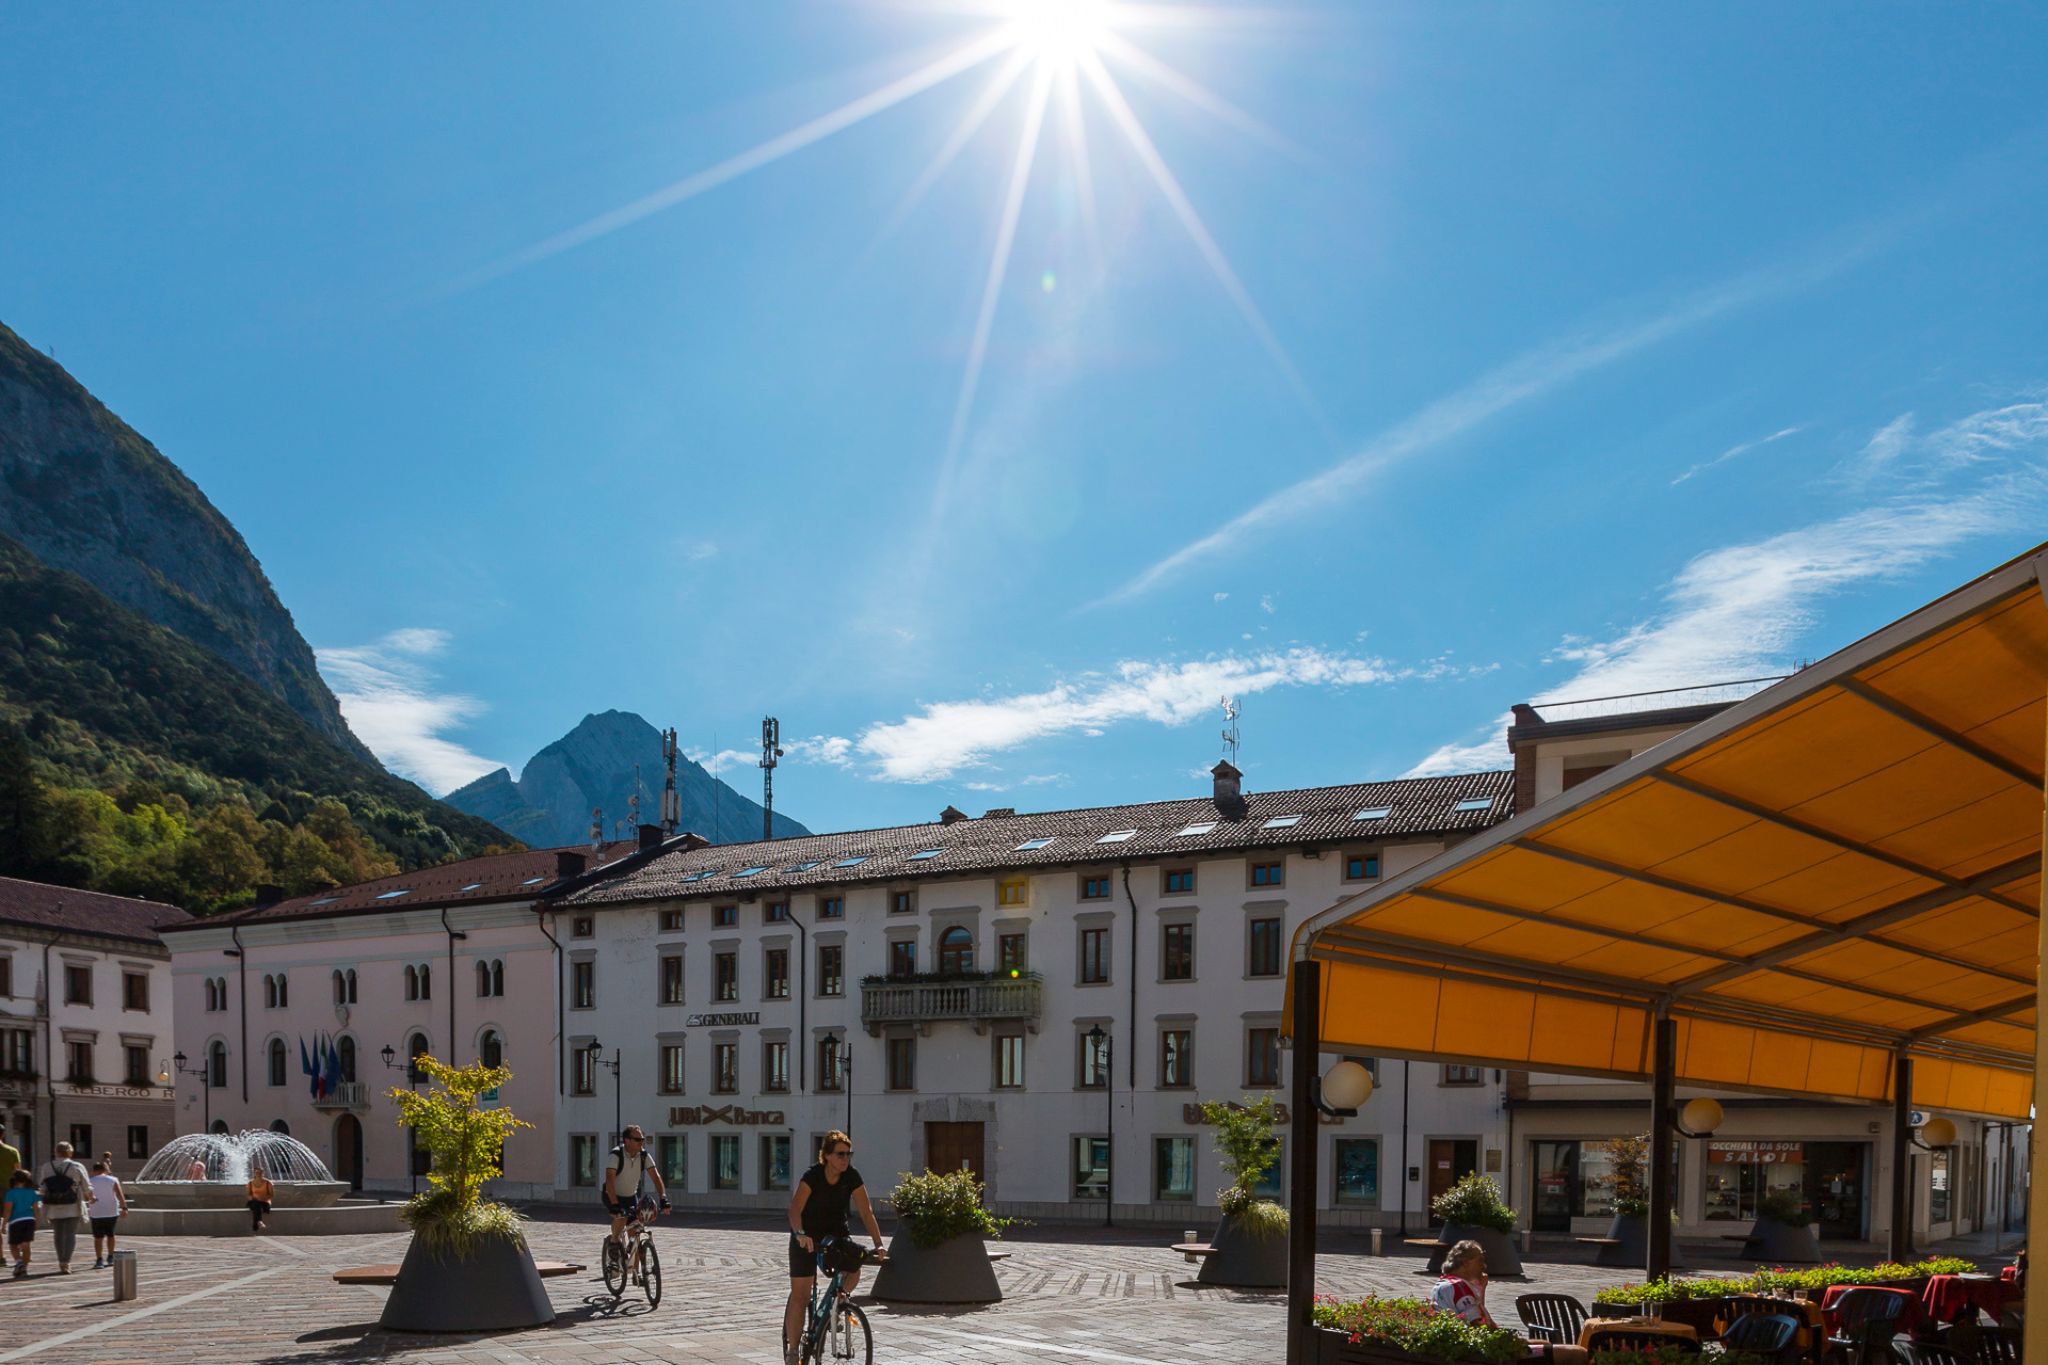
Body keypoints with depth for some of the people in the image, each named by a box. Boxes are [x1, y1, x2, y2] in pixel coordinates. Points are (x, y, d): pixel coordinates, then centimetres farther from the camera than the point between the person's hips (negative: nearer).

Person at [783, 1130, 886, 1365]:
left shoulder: (852, 1177, -13)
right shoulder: (813, 1176, -23)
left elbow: (866, 1212, -16)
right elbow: (795, 1208, -36)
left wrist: (878, 1244, -27)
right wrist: (800, 1234, -54)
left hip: (836, 1232, 3)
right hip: (807, 1236, -3)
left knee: (853, 1270, -20)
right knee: (800, 1293, -5)